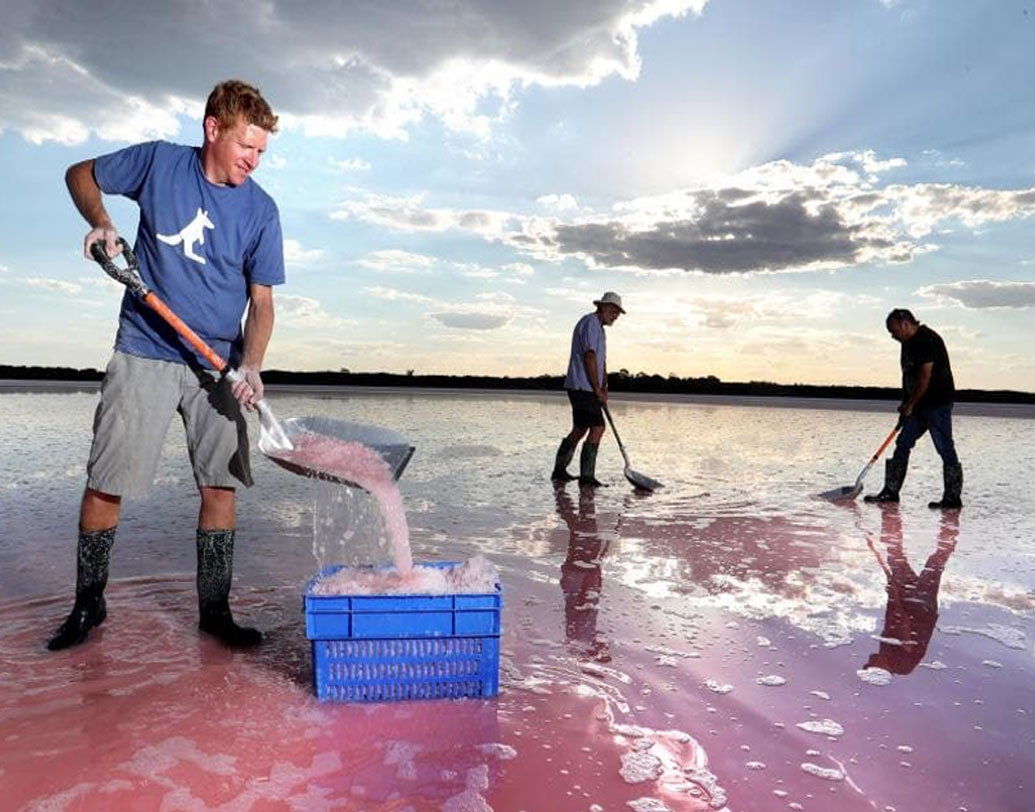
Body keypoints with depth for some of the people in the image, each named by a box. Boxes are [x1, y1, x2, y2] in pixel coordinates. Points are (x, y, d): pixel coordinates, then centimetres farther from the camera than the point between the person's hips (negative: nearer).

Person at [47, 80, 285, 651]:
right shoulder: (159, 161, -1)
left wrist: (250, 365, -17)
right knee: (104, 483, 1)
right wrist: (101, 222, -6)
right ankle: (88, 605, 22)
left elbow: (261, 301, -2)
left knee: (221, 484, -1)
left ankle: (214, 610, 14)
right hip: (143, 353, 0)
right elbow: (80, 175, 15)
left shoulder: (260, 211, -1)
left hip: (217, 364, 1)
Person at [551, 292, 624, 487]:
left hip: (583, 389, 10)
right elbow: (589, 358, -18)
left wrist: (604, 387, 7)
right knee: (597, 428, -12)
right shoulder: (590, 323, -11)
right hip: (583, 388, -10)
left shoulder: (599, 328, 22)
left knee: (579, 430, 14)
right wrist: (598, 390, -15)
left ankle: (559, 471, 21)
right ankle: (586, 476, -9)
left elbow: (602, 360, 20)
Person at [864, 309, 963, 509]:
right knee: (902, 444, 8)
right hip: (918, 405, 10)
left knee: (945, 449, -4)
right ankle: (891, 492, 12)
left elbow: (925, 377, -19)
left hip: (938, 402, -10)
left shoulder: (928, 340, -16)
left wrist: (910, 406, -14)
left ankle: (952, 497, 2)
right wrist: (905, 405, 14)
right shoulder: (908, 343, 14)